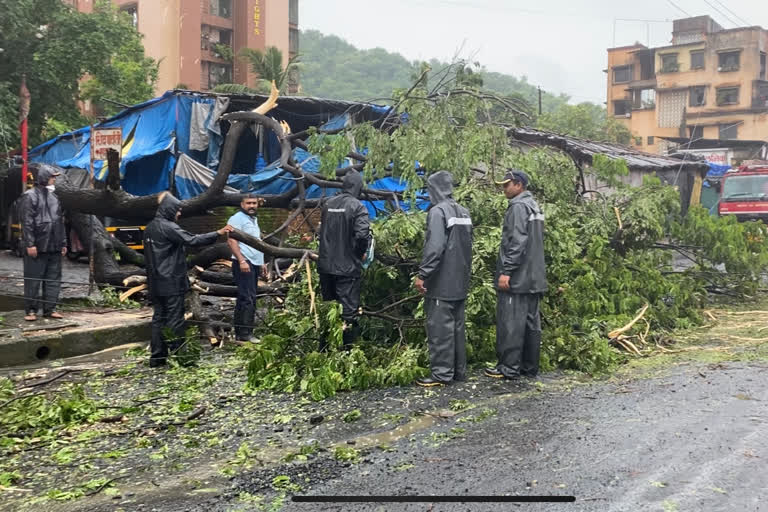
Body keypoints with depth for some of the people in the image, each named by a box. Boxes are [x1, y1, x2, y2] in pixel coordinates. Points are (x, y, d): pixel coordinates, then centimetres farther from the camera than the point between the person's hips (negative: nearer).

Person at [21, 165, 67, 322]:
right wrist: (30, 244, -16)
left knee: (54, 279, 8)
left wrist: (63, 243, 16)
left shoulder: (54, 197, 17)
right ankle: (31, 310, 7)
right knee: (33, 280, 0)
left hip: (54, 248, 7)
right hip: (37, 247, -7)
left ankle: (50, 308, 14)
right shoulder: (30, 196, -5)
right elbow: (27, 222, -11)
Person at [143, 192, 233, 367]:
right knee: (175, 318, -3)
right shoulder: (168, 227, -14)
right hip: (172, 282, -9)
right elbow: (192, 240, -22)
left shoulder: (150, 227, 14)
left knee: (159, 317, 10)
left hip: (156, 283, 9)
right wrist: (217, 233, -19)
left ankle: (157, 357, 13)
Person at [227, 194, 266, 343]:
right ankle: (244, 333, -12)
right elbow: (231, 240, -18)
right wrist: (242, 260, -26)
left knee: (248, 298, 12)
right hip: (244, 263, -10)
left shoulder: (253, 219, 21)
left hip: (254, 264, 10)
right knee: (248, 299, -13)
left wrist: (261, 263, 25)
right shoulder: (237, 218, -9)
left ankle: (240, 332, 18)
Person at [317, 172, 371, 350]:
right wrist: (361, 252, -3)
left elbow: (322, 230, 12)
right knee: (348, 310, 1)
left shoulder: (328, 204, 6)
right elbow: (363, 235, -21)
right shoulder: (357, 206, -12)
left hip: (325, 265, 6)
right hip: (348, 267, -6)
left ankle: (323, 350, 26)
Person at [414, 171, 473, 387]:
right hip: (460, 281, 8)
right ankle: (459, 370, 19)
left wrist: (422, 274, -18)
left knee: (440, 327, -3)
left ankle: (441, 373, 0)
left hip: (441, 282, -8)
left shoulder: (438, 211, -13)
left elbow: (434, 247, -22)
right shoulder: (463, 211, 12)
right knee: (457, 325, 13)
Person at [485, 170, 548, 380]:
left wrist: (506, 271, -19)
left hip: (517, 277, -10)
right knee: (531, 321, 10)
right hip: (534, 277, 10)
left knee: (511, 322, -4)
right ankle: (530, 366, 17)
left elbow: (517, 242, -20)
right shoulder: (534, 206, 18)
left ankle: (509, 367, 0)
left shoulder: (518, 207, -12)